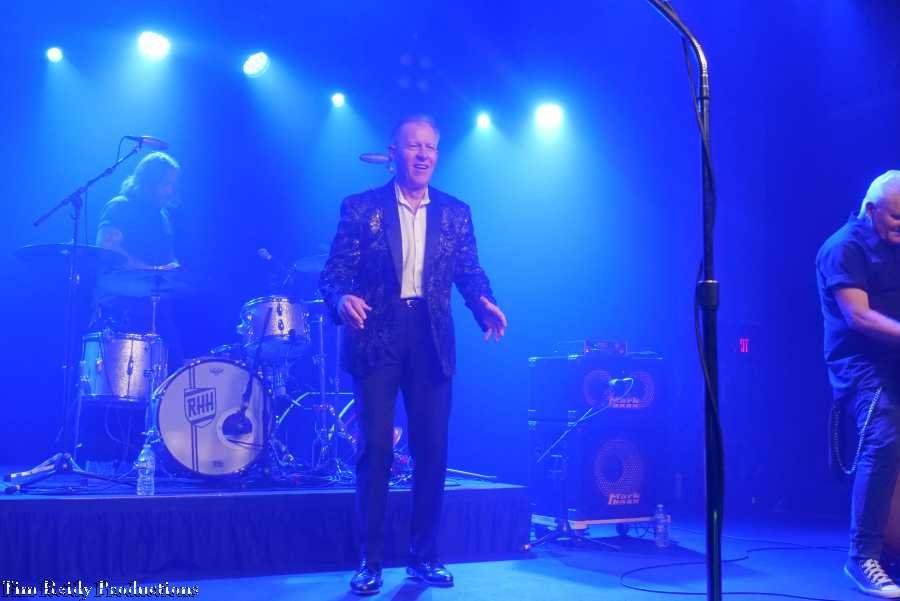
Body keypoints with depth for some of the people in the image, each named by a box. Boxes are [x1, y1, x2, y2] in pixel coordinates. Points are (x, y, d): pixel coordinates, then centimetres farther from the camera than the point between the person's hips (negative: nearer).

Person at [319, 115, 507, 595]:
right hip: (376, 338, -2)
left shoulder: (455, 212, 12)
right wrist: (343, 298, -24)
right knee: (376, 448, -4)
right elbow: (334, 271, -2)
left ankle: (424, 556, 16)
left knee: (433, 450, 3)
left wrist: (484, 303, -15)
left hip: (431, 340, 3)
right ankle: (370, 561, 5)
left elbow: (469, 272, 7)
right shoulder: (361, 208, 4)